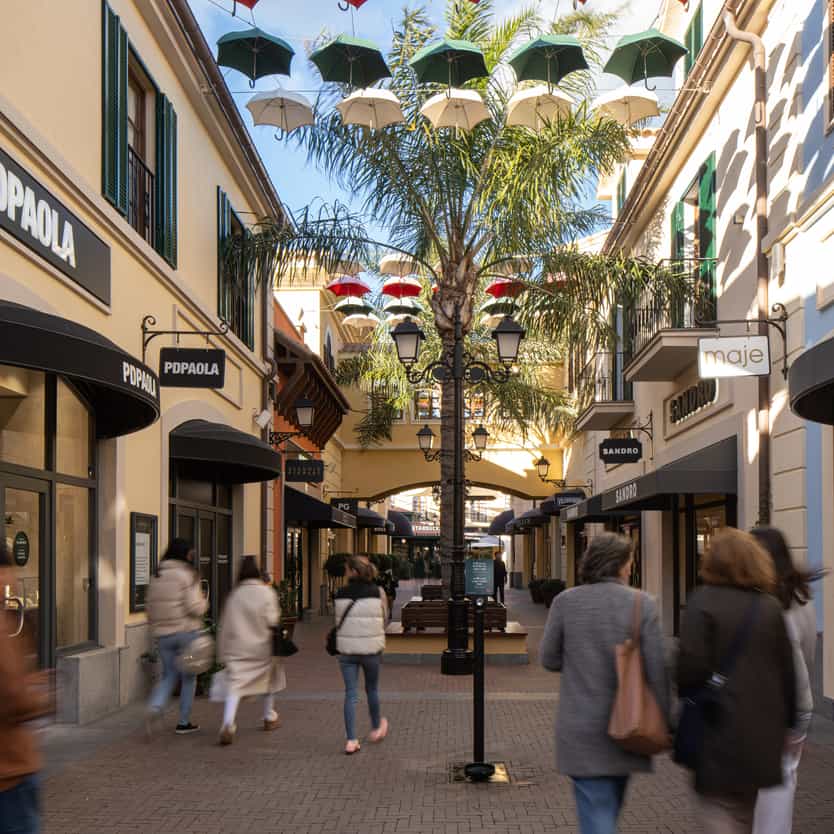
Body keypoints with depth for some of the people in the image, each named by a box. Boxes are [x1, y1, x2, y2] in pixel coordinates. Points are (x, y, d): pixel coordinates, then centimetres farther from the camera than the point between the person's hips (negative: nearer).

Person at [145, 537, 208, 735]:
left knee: (169, 675, 15)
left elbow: (150, 609, 11)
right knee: (188, 677, 9)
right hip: (186, 631, -5)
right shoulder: (187, 575, -10)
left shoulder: (157, 577, 9)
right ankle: (184, 722, 13)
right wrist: (204, 602, 3)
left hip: (163, 635, 5)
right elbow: (194, 607, -17)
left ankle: (155, 708, -12)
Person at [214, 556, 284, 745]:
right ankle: (270, 718, 37)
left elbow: (225, 624, 5)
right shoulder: (266, 592, -7)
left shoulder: (234, 594, 2)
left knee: (234, 683, -6)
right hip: (262, 646, -1)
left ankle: (228, 724, -25)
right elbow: (272, 620, -15)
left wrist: (224, 653, 12)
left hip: (237, 648, 1)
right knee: (269, 678, 22)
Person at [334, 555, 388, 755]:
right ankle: (376, 728, 38)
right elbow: (384, 619, 4)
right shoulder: (378, 593, -7)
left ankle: (351, 740, 1)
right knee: (372, 689, 19)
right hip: (371, 648, 0)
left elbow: (338, 621, 1)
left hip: (347, 650, 0)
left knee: (350, 693, 5)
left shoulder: (341, 594, -7)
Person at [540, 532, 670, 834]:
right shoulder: (642, 603, -8)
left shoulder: (565, 602, -5)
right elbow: (657, 669, -8)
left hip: (581, 730, -1)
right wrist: (664, 723, 2)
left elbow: (549, 659, 2)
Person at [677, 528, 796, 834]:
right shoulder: (770, 607, 2)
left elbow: (692, 664, -16)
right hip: (762, 734, 5)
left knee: (716, 808, 2)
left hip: (719, 726, -5)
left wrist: (686, 695, 4)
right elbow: (787, 672, 5)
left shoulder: (702, 601, -12)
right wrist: (787, 723, 16)